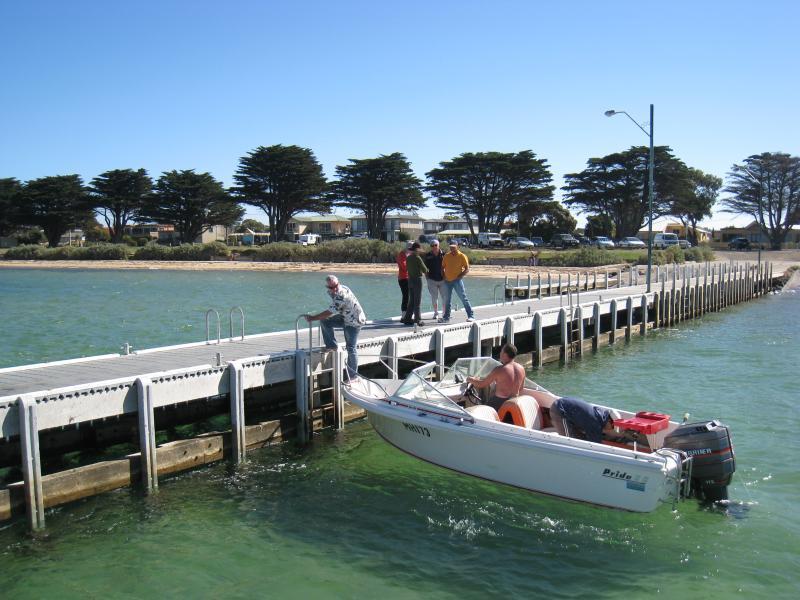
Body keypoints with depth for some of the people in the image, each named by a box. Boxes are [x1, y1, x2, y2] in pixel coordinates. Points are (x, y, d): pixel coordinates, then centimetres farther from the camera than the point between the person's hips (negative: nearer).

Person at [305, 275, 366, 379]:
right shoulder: (334, 292, -2)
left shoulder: (342, 295, -31)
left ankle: (353, 375, 2)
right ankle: (331, 345, 10)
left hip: (354, 321, -9)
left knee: (351, 348, -7)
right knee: (325, 321, -2)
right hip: (344, 317, 9)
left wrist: (313, 318, -23)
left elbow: (330, 312, -30)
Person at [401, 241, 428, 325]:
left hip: (410, 280, 7)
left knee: (411, 301, 13)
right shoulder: (417, 258, -15)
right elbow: (425, 269, -12)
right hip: (417, 279, -7)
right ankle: (418, 320, 1)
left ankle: (407, 318, 12)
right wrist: (426, 271, 12)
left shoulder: (408, 258, 7)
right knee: (417, 301, -2)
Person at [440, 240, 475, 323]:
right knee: (447, 300, 11)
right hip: (447, 281, 5)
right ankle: (446, 317, 20)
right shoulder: (447, 256, 8)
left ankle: (471, 316, -5)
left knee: (464, 298, -7)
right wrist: (444, 276, 2)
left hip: (457, 280, -5)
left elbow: (467, 269, -7)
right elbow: (442, 267, 15)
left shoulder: (462, 256, -5)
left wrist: (460, 276, -14)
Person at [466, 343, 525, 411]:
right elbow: (520, 390, 13)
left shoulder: (499, 370, -19)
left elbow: (481, 384, -8)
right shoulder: (521, 369, -1)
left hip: (500, 403, -7)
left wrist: (470, 380, 11)